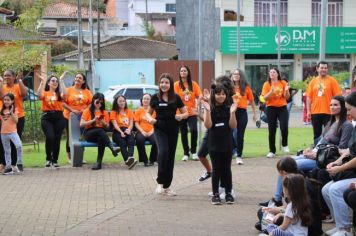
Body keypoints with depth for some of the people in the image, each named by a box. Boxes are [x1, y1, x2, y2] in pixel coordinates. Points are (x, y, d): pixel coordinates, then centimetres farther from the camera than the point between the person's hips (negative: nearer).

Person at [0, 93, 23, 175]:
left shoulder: (14, 110, -1)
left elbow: (16, 120, -12)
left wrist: (11, 112, -18)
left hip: (13, 132, -4)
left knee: (19, 146, -25)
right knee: (7, 151, 10)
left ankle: (19, 163, -11)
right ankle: (8, 167, 17)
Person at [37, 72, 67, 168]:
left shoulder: (59, 94, 12)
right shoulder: (45, 93, 9)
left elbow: (64, 94, -11)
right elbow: (39, 95, -14)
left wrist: (61, 80, -9)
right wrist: (42, 81, -12)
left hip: (59, 117, 2)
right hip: (47, 117, -2)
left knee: (57, 139, 3)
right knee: (50, 137, -18)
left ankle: (55, 160, 15)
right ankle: (48, 159, 0)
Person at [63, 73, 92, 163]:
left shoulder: (87, 91, 10)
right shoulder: (68, 90, 1)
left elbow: (91, 103, 7)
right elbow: (63, 103, -6)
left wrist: (85, 109, -11)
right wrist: (72, 110, -17)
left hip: (82, 117, 2)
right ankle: (69, 157, 10)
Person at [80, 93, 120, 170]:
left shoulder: (105, 113, 19)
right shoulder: (87, 111, 9)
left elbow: (107, 127, 19)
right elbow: (81, 124, -4)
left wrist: (104, 123, -4)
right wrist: (93, 120, -14)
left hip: (101, 134, 3)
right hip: (89, 133, -2)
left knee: (101, 139, -39)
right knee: (100, 131, -39)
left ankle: (99, 162, -47)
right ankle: (112, 148, -56)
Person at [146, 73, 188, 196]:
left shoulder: (176, 98, 1)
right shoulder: (155, 97, 1)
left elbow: (186, 113, 7)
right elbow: (149, 112, 12)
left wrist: (181, 116, -15)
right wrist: (150, 119, -10)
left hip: (173, 130, 2)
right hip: (159, 129, -2)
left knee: (171, 156, 6)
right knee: (163, 152, -23)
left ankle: (167, 186, 19)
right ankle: (160, 181, -9)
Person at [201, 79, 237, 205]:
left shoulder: (228, 108, 1)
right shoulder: (209, 108, -2)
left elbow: (233, 126, -5)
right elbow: (208, 125, -13)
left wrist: (232, 112, -17)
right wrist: (208, 111, -22)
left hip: (227, 143, 1)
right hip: (214, 143, -1)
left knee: (226, 168, 6)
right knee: (216, 169, 2)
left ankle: (228, 193, 14)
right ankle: (215, 194, 9)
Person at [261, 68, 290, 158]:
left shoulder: (283, 83, 3)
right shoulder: (267, 84, 0)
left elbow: (287, 97, 3)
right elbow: (265, 98, -6)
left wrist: (286, 91, -16)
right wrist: (271, 91, -21)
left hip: (282, 107, 0)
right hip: (271, 108, 0)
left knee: (284, 127, -14)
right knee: (272, 130, 2)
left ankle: (284, 145, 12)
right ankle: (272, 151, 10)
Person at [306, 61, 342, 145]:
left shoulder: (332, 80, -2)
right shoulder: (313, 81, 7)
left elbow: (337, 96, -4)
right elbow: (309, 97, 7)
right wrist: (308, 111, 1)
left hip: (328, 112, -3)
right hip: (315, 112, 3)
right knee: (317, 134, 11)